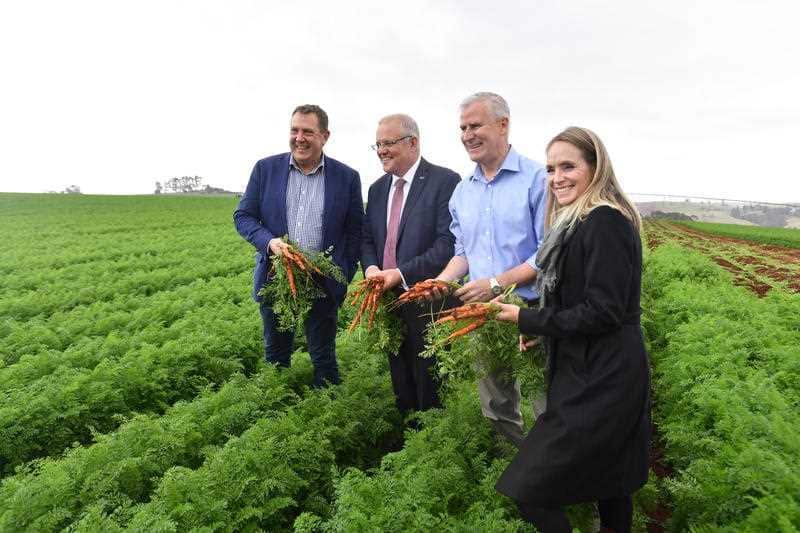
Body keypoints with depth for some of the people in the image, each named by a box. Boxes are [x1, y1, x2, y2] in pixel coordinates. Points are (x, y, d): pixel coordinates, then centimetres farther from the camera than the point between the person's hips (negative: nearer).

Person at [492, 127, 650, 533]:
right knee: (609, 483, 22)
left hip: (598, 382, -10)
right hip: (602, 376, 10)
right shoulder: (582, 221, 13)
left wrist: (527, 320, -15)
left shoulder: (604, 221, -19)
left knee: (530, 488, -7)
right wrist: (541, 329, 6)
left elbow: (603, 312, -22)